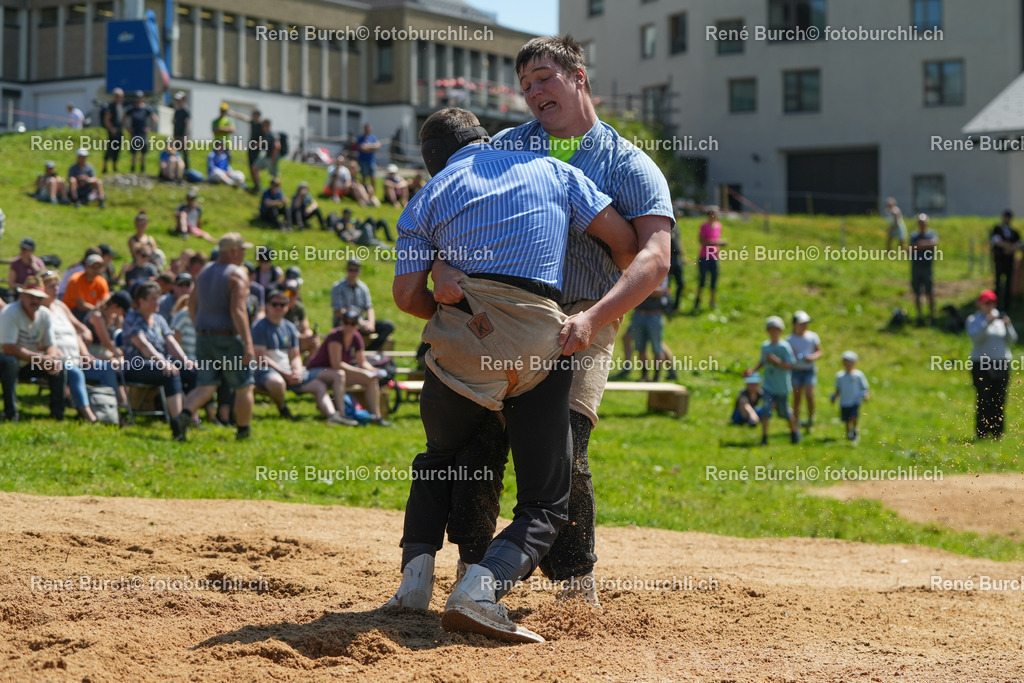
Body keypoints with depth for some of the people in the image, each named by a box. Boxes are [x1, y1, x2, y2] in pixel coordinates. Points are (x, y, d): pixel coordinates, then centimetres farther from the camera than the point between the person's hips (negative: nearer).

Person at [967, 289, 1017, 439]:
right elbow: (975, 337, -13)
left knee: (1000, 400, -1)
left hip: (1001, 365, 3)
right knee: (984, 399, -10)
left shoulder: (1000, 318, 14)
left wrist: (1007, 326, -11)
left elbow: (1012, 340, 7)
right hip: (981, 365, -3)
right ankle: (981, 433, -8)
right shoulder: (973, 320, 6)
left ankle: (997, 432, 4)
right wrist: (987, 323, -23)